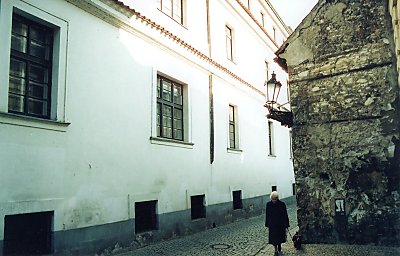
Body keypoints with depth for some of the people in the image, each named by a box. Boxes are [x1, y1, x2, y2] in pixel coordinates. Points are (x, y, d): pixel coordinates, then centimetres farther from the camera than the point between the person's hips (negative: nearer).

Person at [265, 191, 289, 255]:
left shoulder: (282, 204, -12)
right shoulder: (268, 204, -5)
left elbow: (285, 215, -7)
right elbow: (267, 215, 2)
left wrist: (286, 225, -7)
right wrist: (267, 224, 6)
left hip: (280, 224, -1)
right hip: (272, 224, 1)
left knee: (279, 237, 14)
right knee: (273, 238, -2)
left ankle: (279, 249, 38)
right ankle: (276, 251, 10)